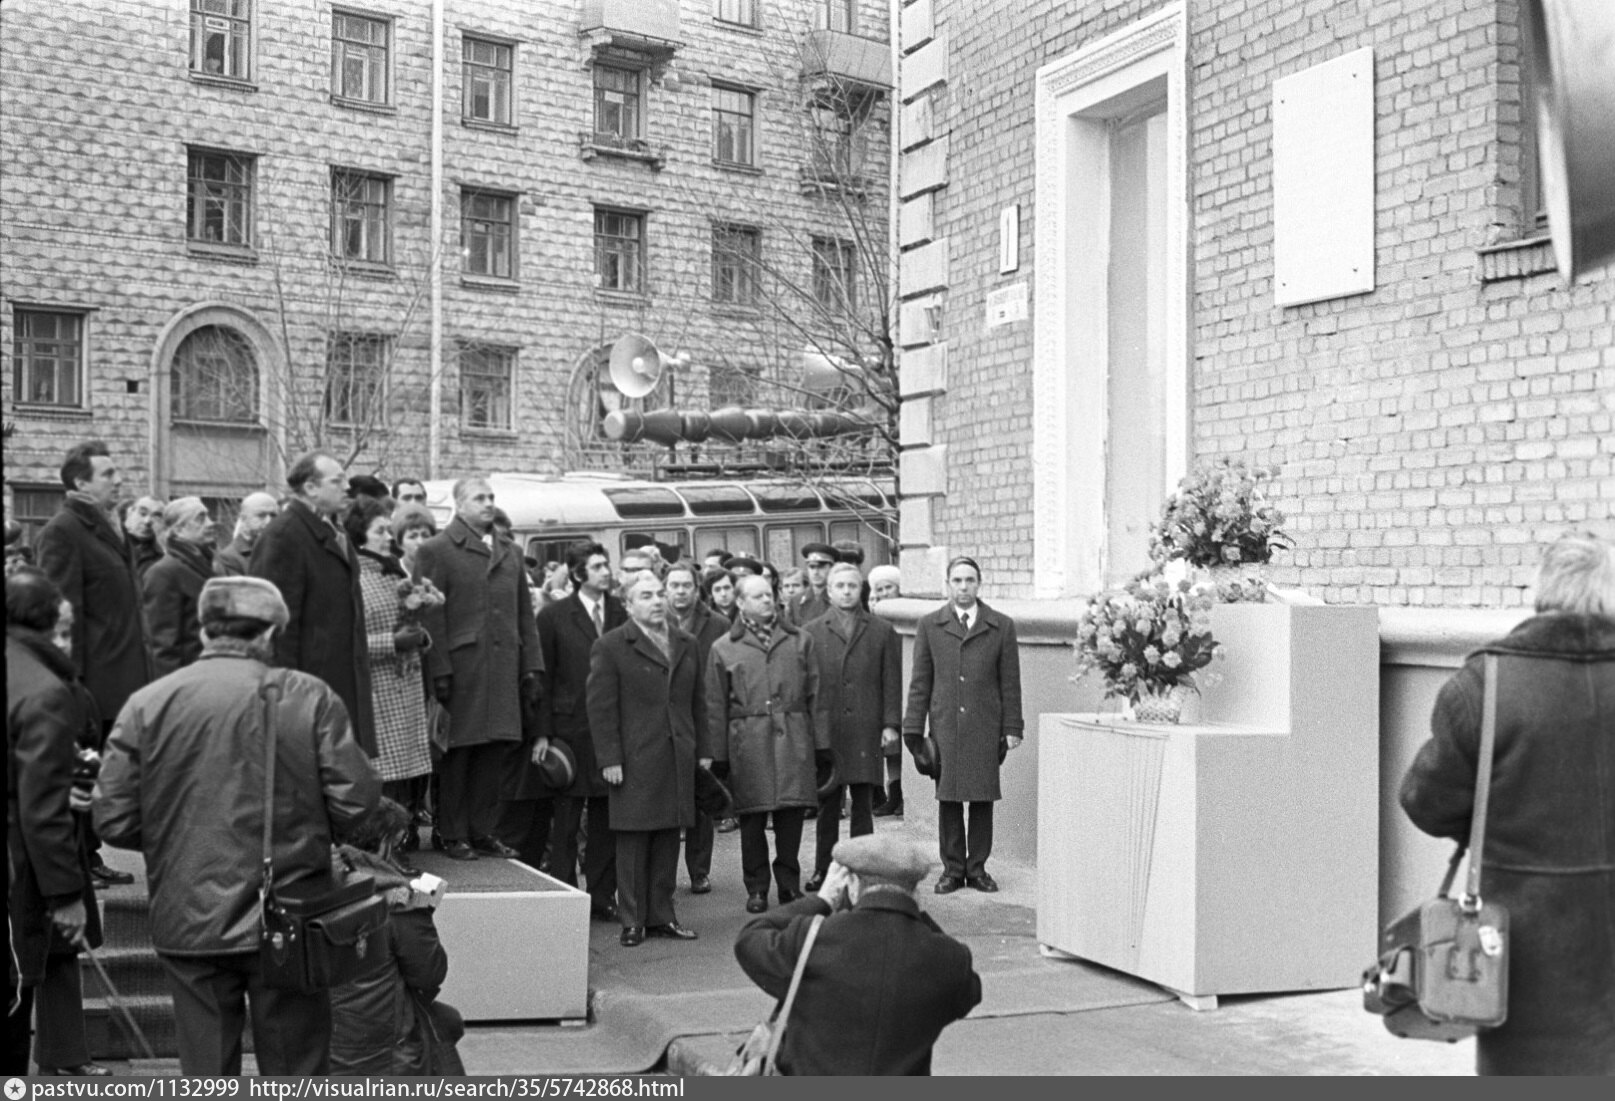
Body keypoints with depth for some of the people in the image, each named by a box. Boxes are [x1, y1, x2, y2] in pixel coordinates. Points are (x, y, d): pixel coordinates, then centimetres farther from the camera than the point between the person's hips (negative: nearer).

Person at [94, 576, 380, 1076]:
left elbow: (113, 822, -4)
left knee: (206, 1073, 14)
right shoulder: (309, 697, -7)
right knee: (296, 1072, 12)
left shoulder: (145, 705, -3)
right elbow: (356, 800, -11)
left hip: (188, 924, 2)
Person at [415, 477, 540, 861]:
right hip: (460, 667, -5)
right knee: (457, 753, 1)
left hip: (505, 670, 5)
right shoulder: (436, 551, 0)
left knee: (495, 752, 7)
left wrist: (532, 667, 9)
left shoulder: (511, 552, 18)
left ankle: (483, 830, 17)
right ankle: (453, 834, 10)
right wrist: (440, 671, -13)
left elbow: (525, 614, 17)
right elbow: (432, 616, -7)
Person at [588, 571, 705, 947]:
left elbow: (697, 702, 18)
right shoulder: (611, 647, -2)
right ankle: (633, 921, 7)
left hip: (679, 761, 5)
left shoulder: (687, 646, 15)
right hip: (634, 763, -5)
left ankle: (662, 916, 18)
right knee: (632, 843, 0)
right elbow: (601, 708, -6)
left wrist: (701, 748, 12)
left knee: (668, 842, 9)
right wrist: (609, 758, -11)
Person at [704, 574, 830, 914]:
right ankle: (756, 889, 15)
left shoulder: (800, 641, 12)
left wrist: (821, 743, 7)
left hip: (793, 738, 1)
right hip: (748, 742, -1)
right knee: (752, 818, 2)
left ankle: (790, 885, 17)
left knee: (791, 815, 2)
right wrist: (715, 754, 2)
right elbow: (715, 706, 6)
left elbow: (814, 696, 12)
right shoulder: (723, 649, 7)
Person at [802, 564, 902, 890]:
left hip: (866, 732, 0)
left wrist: (891, 724, -2)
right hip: (825, 730, 0)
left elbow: (892, 682, 6)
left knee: (863, 805, 4)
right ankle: (823, 871, 14)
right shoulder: (811, 633, 7)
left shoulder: (882, 631, 8)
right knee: (827, 806, 6)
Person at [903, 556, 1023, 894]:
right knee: (948, 799, 2)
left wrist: (1012, 727, 2)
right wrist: (914, 727, 1)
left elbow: (1010, 682, 6)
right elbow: (920, 681, 7)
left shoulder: (1001, 626, 6)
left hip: (985, 728, 0)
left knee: (983, 799, 2)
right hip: (944, 725, 0)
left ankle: (977, 868, 13)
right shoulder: (929, 626, 7)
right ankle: (952, 869, 12)